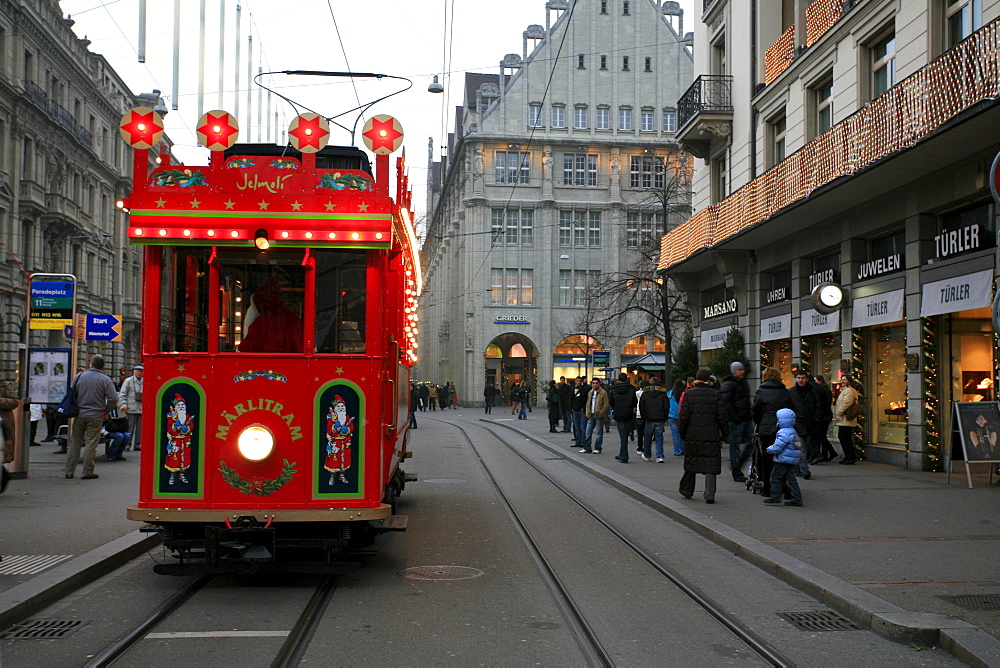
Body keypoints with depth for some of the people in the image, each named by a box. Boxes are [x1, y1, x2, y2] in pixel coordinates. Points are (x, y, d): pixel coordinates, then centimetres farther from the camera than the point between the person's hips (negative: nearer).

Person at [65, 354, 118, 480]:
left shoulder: (79, 376, 3)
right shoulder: (105, 380, -6)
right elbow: (113, 399, -12)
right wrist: (105, 409, 5)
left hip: (79, 414, 3)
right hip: (95, 416, -3)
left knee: (75, 444, 10)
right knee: (91, 445, 2)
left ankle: (69, 471, 13)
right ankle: (87, 472, 3)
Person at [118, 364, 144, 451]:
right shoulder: (128, 381, 1)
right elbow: (122, 394, -1)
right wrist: (123, 405, -11)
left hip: (141, 409, 4)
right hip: (131, 409, -4)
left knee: (140, 428, 7)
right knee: (129, 428, -2)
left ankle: (137, 444, 14)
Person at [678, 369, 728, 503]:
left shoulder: (689, 394, -2)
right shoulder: (715, 394, -2)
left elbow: (683, 416, -3)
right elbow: (722, 417, -2)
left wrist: (682, 433, 6)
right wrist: (724, 434, 8)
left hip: (692, 435, 1)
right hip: (711, 436, -1)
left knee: (691, 462, 16)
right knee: (710, 464, 1)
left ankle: (687, 491, 29)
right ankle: (709, 495, -4)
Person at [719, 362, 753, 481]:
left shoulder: (744, 383, 18)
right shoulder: (728, 385, -9)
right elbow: (726, 403, -16)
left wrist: (750, 413, 17)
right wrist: (735, 417, -19)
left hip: (747, 419, 8)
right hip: (736, 420, -8)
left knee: (750, 442, 6)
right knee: (735, 445, -2)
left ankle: (736, 464, 22)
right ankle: (737, 474, 4)